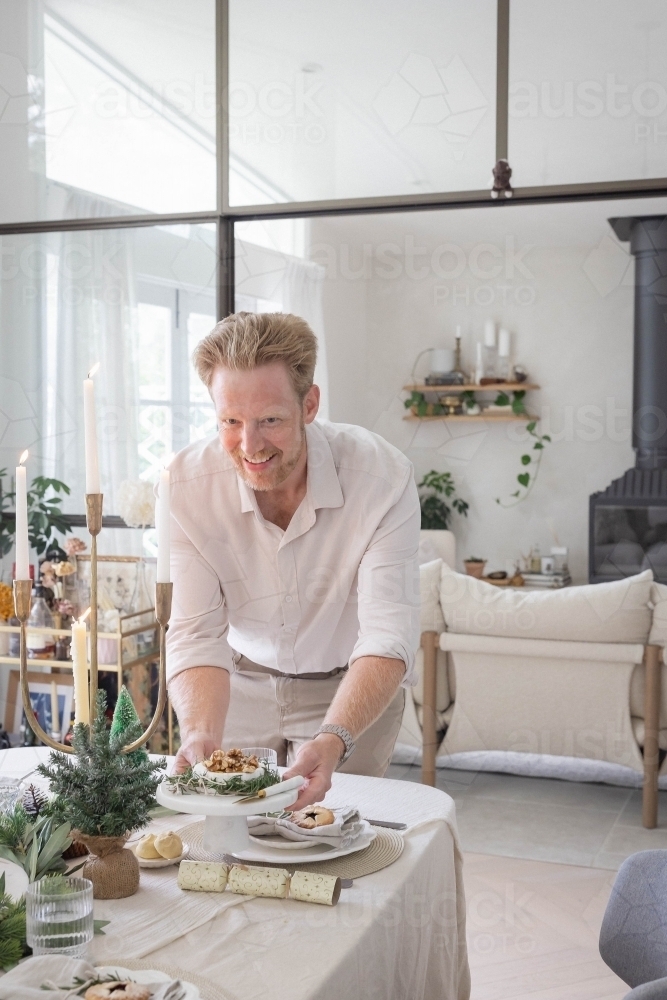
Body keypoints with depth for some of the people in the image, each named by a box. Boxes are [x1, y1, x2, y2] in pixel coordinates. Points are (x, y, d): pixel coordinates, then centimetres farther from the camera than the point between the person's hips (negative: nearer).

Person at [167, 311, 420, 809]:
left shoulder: (383, 476, -28)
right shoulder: (185, 484, -23)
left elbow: (388, 638, -32)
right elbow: (196, 634, -24)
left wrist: (332, 741, -49)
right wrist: (200, 734, -43)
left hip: (350, 691, -1)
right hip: (240, 686, 1)